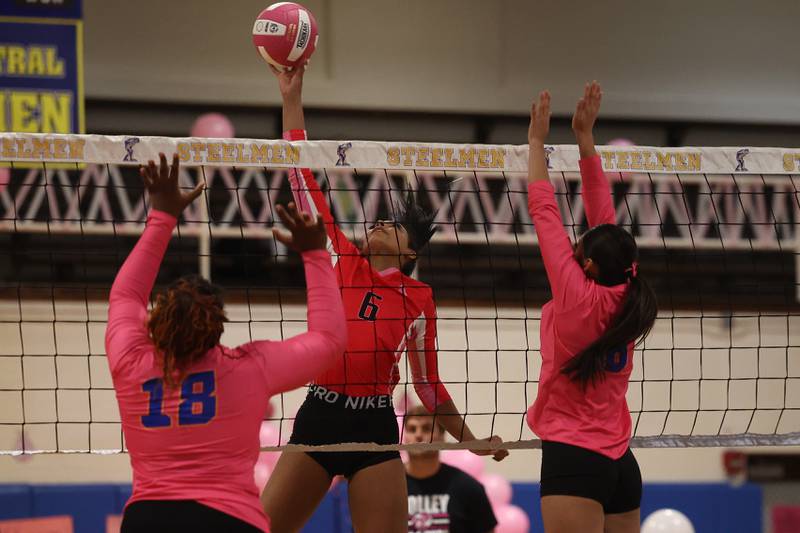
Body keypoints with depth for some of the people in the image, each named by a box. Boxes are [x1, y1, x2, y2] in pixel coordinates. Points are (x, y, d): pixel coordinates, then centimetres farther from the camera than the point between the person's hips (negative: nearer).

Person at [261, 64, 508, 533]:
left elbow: (428, 383, 16)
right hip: (318, 418, 1)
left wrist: (470, 439, 13)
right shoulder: (343, 261, 9)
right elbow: (302, 178, 7)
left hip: (374, 428, -1)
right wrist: (292, 99, 4)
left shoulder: (419, 300, 7)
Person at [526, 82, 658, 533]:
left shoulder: (578, 299, -10)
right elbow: (603, 215, 12)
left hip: (574, 459, -8)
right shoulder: (623, 301, 6)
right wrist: (585, 136, 14)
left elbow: (545, 213, -5)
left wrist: (537, 141, 3)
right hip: (620, 463, 8)